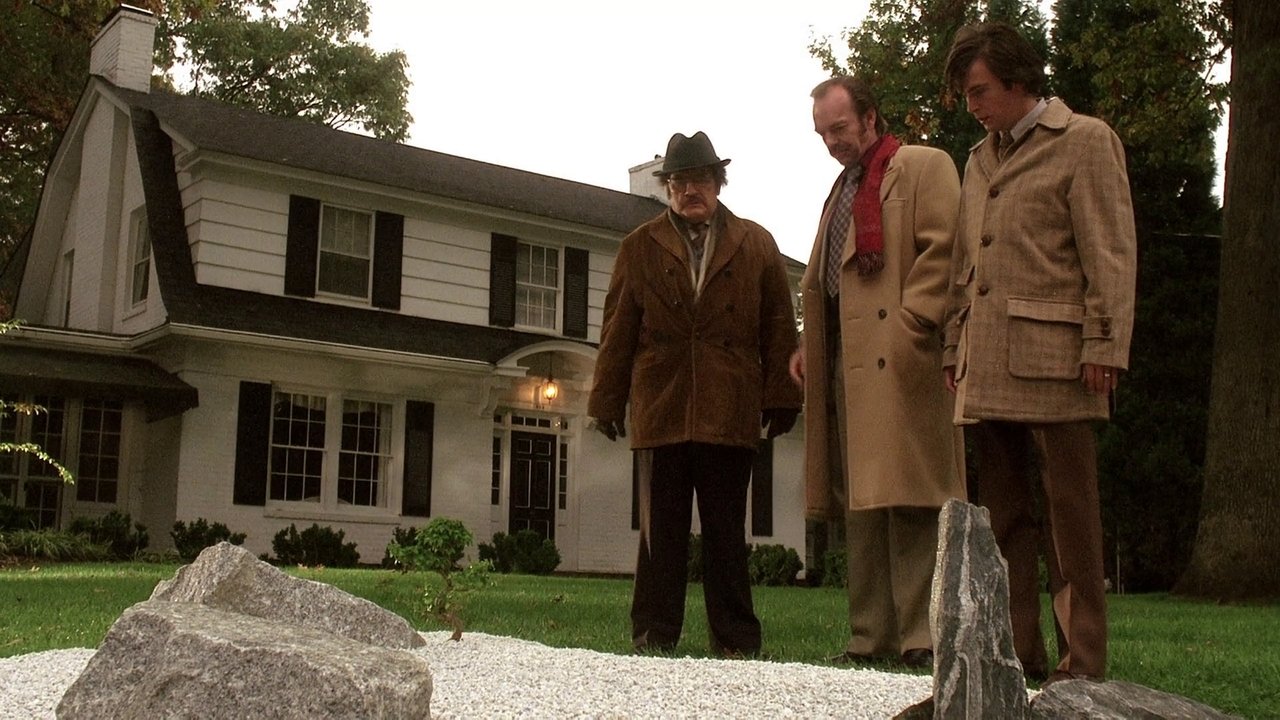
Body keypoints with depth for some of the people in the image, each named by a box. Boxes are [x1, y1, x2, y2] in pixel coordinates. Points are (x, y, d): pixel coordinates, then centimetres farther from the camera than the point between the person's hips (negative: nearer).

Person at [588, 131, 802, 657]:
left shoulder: (756, 245, 13)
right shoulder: (639, 248, 14)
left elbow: (779, 328, 9)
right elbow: (617, 332, 11)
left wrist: (781, 397, 2)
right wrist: (608, 401, 6)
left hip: (731, 414, 0)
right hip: (660, 411, 1)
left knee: (726, 531, 5)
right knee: (661, 532, 3)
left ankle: (735, 640, 11)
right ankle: (654, 637, 10)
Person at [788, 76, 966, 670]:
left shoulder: (925, 167, 3)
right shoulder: (841, 191, 28)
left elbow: (942, 251, -9)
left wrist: (908, 328, -17)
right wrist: (809, 345, 14)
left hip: (900, 361, -8)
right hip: (846, 364, 8)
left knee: (908, 500, -10)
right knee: (859, 507, 6)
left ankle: (922, 638, -6)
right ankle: (872, 638, 9)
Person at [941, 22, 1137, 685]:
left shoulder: (1085, 140, 2)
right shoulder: (980, 159, 22)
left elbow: (1111, 253, -6)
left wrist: (1104, 346, -14)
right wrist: (955, 349, 15)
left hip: (1053, 358, -7)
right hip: (987, 367, 7)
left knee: (1070, 514, -3)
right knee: (1003, 513, 8)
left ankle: (1081, 662, 3)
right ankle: (1016, 653, 14)